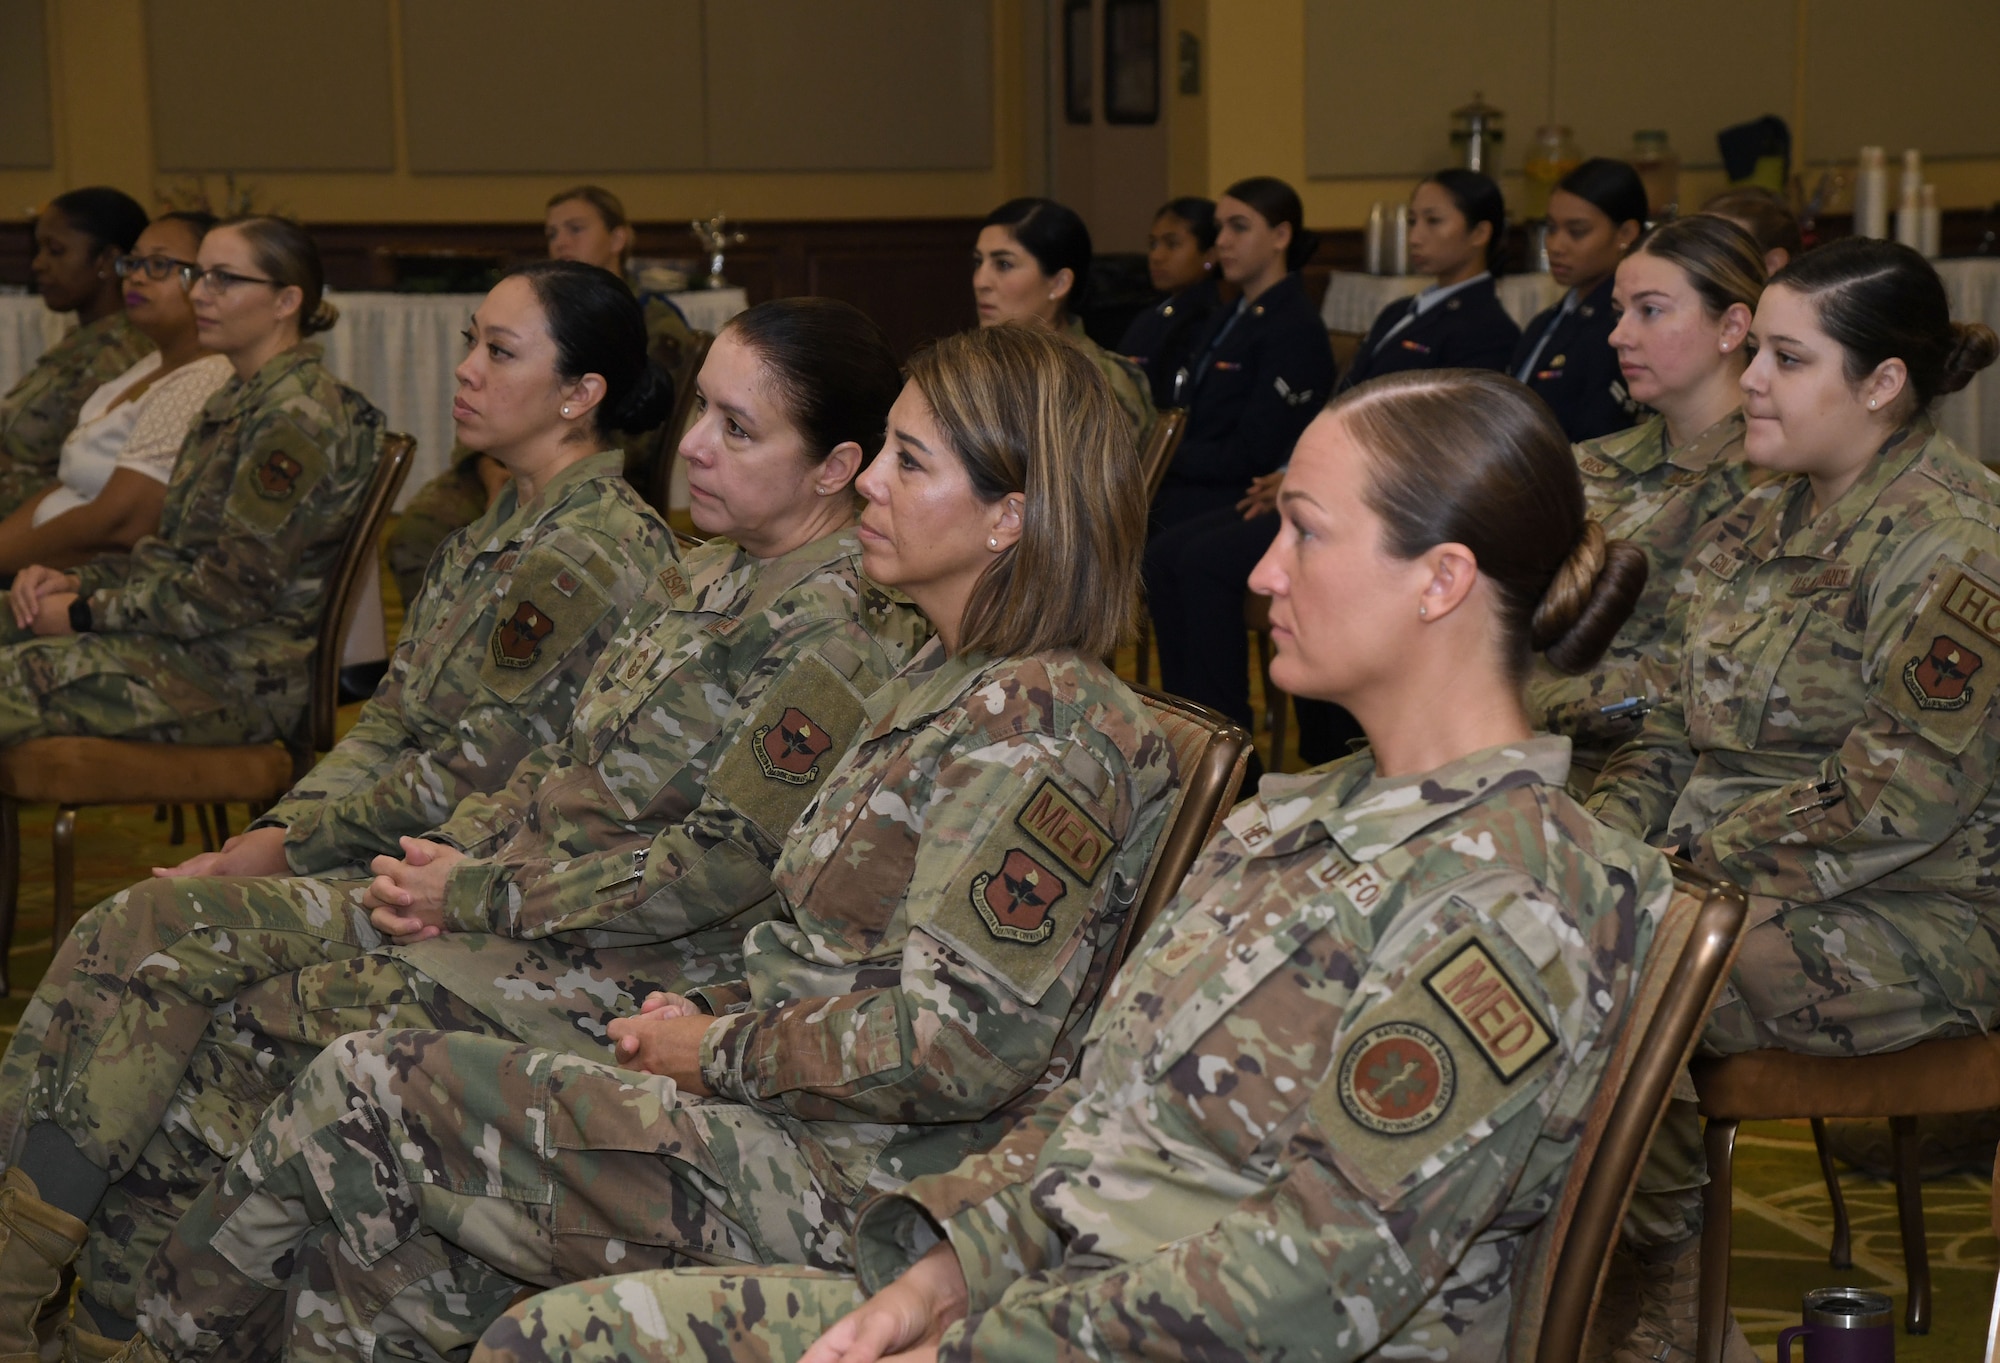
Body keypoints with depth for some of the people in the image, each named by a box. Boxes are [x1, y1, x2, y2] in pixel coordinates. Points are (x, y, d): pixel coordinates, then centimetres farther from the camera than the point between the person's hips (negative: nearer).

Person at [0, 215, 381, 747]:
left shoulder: (298, 417, -16)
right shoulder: (238, 400, 16)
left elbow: (233, 591, -20)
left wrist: (85, 613, -13)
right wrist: (77, 582, 2)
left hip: (245, 679, -9)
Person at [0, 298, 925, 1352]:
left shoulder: (843, 625, -14)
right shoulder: (706, 575, 15)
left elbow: (724, 867, -18)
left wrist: (478, 895, -13)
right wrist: (451, 850, 1)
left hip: (617, 975, -9)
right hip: (500, 887, 9)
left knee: (234, 1032, -17)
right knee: (149, 931, -7)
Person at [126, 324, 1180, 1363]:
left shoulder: (1047, 722, -17)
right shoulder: (945, 687, 15)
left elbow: (960, 1045, -23)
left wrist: (721, 1051, -12)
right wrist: (712, 1010, 4)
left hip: (838, 1184, -9)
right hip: (777, 1117, 9)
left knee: (363, 1090, -7)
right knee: (376, 1241, -4)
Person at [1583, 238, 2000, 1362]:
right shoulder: (1772, 519, 13)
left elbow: (1895, 798, -22)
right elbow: (1687, 721, 16)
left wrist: (1694, 874, -20)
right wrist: (1609, 836, -1)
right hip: (1729, 874, 9)